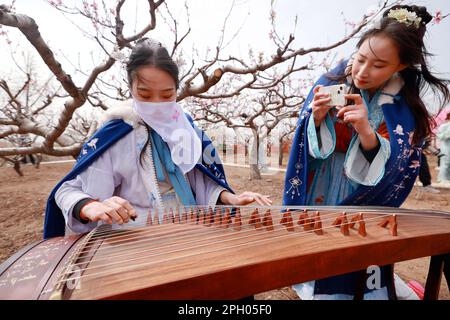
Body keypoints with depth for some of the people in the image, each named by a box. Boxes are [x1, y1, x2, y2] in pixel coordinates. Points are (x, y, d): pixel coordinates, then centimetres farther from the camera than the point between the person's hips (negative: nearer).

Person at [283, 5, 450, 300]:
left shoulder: (408, 110, -10)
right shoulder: (331, 83, -9)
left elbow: (394, 176, -15)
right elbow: (306, 148, -6)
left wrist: (367, 133, -31)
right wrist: (316, 118, -28)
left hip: (364, 216, -1)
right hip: (315, 201, 1)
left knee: (350, 280, 11)